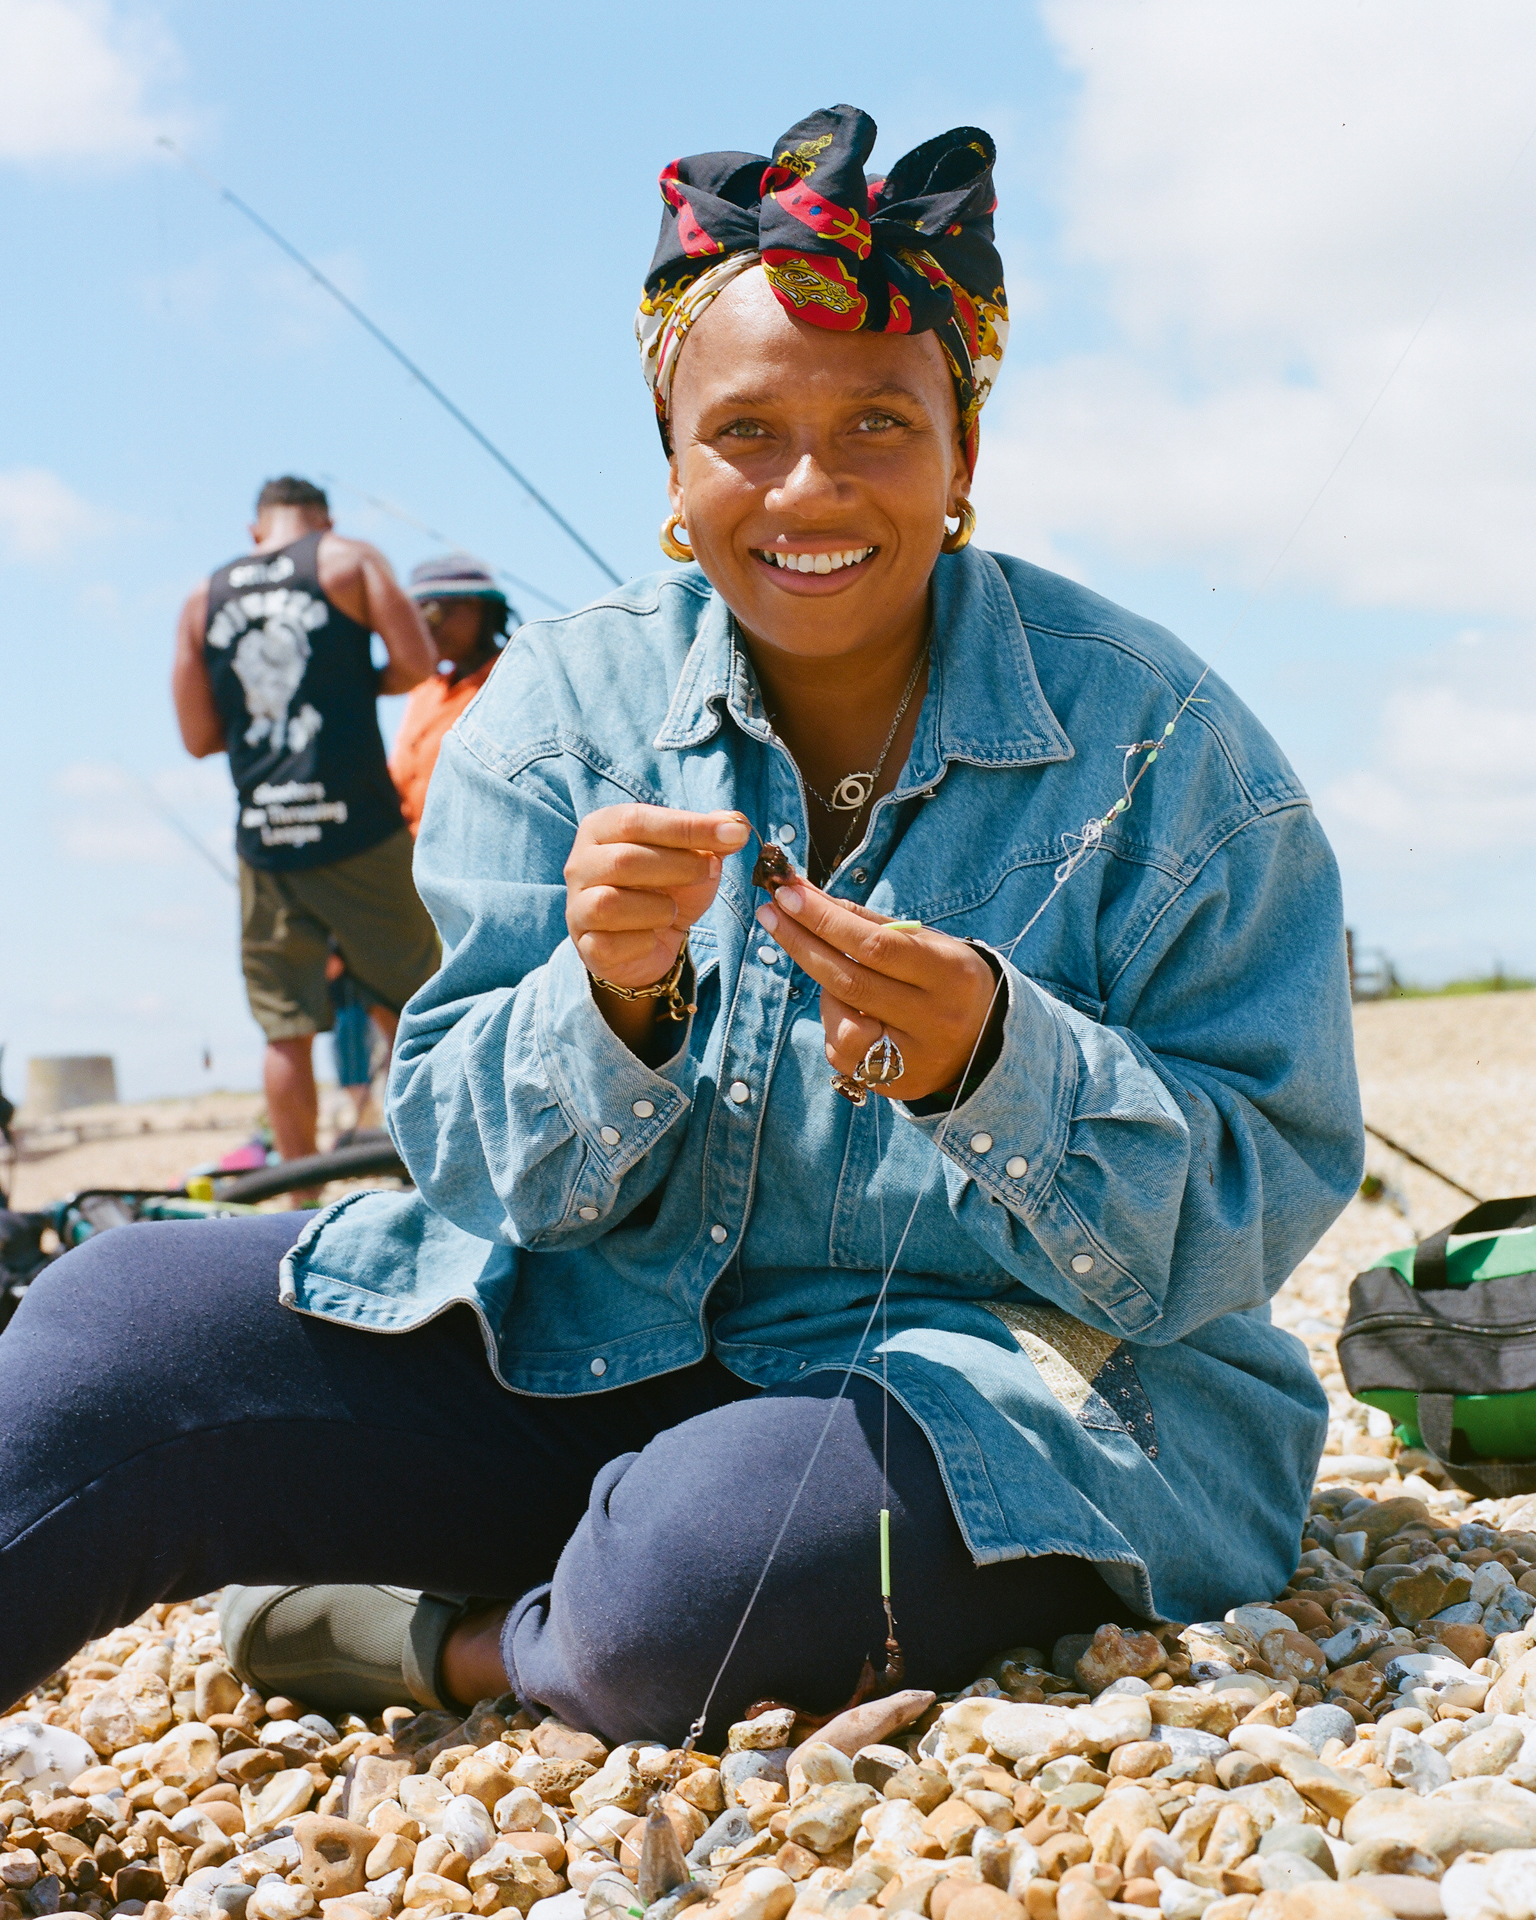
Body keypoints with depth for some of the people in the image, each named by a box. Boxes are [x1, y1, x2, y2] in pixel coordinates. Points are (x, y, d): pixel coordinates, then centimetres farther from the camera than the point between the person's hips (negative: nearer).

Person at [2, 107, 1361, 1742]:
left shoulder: (1154, 742, -9)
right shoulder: (566, 705, -1)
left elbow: (1255, 1209, -10)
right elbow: (484, 1167, -2)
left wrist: (997, 1064, -29)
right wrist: (610, 1004, -25)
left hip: (1009, 1376, -2)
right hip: (609, 1343, 3)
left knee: (696, 1573, -34)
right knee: (132, 1317, -16)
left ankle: (460, 1643, -3)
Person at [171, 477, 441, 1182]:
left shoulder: (204, 598, 12)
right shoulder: (349, 558, 5)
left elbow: (198, 736, 9)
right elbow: (416, 663, -6)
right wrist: (355, 687, 13)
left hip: (263, 835, 3)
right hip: (356, 824, -3)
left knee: (287, 1032, 6)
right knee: (405, 1004, 9)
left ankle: (303, 1203, 10)